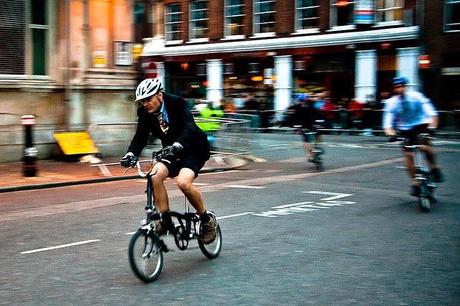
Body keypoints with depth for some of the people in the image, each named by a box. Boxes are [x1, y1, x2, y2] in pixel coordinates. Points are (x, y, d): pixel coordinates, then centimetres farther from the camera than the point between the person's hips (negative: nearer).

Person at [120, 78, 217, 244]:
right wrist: (131, 154, -31)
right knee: (156, 175, -23)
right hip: (172, 152, 6)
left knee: (183, 182, -29)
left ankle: (207, 219, -8)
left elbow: (189, 128, -36)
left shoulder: (177, 104, -23)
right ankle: (165, 220, -9)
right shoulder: (144, 112, -7)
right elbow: (140, 137, -11)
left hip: (194, 149, -6)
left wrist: (177, 145, -56)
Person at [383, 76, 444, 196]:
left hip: (421, 125, -2)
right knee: (408, 154, -9)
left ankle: (434, 167, 0)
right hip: (405, 129, 2)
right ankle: (414, 183, 3)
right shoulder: (391, 102, -9)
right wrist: (390, 132, -36)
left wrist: (432, 125, -35)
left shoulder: (416, 96, -13)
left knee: (425, 147, -26)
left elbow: (431, 112, -19)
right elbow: (388, 122, -15)